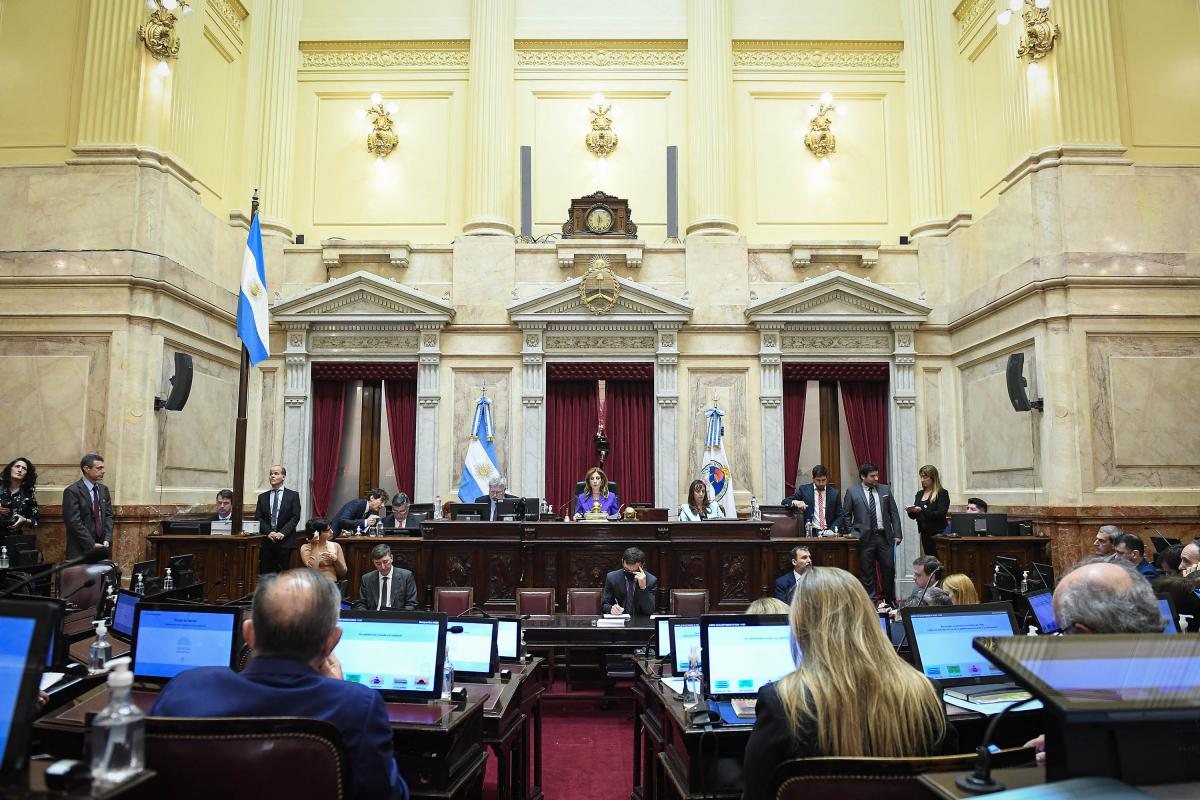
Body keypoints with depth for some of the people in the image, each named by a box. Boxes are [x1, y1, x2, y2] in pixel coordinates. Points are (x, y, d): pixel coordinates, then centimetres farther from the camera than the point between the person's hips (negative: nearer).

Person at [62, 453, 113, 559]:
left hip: (101, 546, 5)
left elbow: (109, 516, 10)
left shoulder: (104, 489, 12)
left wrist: (107, 540, -4)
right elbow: (74, 522, -13)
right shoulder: (72, 491, -8)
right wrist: (92, 545, -16)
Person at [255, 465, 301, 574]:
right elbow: (258, 518, 6)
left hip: (285, 541, -3)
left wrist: (283, 533, -13)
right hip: (266, 541, 3)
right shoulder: (262, 497, 14)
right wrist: (268, 532, -9)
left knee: (282, 573, -4)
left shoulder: (293, 495, 5)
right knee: (265, 573, 1)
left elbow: (295, 517, -2)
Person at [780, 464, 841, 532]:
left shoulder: (834, 493, 8)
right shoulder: (804, 490, 5)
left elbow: (839, 516, 10)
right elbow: (784, 502, 2)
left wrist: (831, 530, -7)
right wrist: (795, 502, -20)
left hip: (828, 532, 2)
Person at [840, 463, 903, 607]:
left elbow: (894, 513, 10)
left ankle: (890, 600, 20)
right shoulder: (852, 492, 0)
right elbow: (846, 515, 3)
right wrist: (853, 533, -3)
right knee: (867, 573, 2)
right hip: (865, 538, -2)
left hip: (884, 536, 3)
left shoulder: (885, 490, 9)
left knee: (889, 569, 3)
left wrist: (897, 534, 4)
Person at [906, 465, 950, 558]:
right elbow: (913, 516, 15)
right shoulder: (920, 494, 14)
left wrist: (922, 511, -25)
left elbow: (941, 514, -15)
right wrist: (910, 511, -7)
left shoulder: (942, 493, -4)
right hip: (925, 535, 6)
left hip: (937, 534, -6)